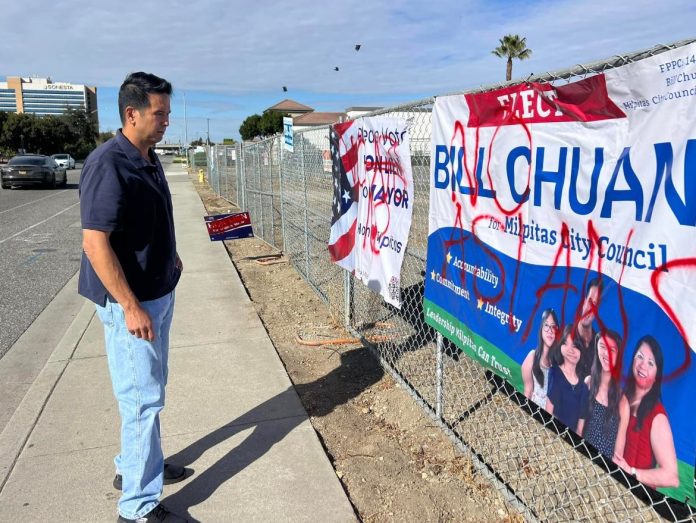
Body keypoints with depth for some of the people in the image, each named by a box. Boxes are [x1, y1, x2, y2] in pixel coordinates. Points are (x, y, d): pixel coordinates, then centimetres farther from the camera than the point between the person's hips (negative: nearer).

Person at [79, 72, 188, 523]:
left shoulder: (150, 159, 8)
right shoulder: (109, 165, -21)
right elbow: (95, 243, -24)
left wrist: (171, 257, 19)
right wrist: (131, 307, -24)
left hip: (159, 292, 9)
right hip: (131, 301, -9)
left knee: (151, 390, 21)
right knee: (143, 397, -1)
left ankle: (136, 465, 40)